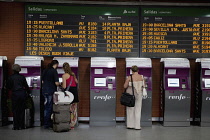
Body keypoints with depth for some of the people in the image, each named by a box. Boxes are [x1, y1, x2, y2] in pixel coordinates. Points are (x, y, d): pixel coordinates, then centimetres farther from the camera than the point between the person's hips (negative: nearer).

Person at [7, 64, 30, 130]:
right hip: (22, 94, 2)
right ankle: (21, 125, 12)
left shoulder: (10, 77, -3)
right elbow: (26, 86, 5)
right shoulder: (22, 77, 1)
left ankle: (16, 126, 5)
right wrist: (28, 92, 22)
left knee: (15, 110, 6)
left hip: (15, 94, -2)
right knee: (22, 110, 9)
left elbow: (8, 87, 5)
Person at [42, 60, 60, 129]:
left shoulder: (45, 71, 10)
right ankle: (47, 124, 6)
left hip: (45, 91, 7)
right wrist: (59, 84, 3)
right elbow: (56, 83, -17)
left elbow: (42, 81, 16)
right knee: (49, 108, 1)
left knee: (47, 107, 13)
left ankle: (48, 123, 20)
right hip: (51, 91, -7)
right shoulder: (54, 71, -11)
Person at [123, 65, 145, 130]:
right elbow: (143, 86, 3)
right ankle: (137, 126, 8)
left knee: (130, 109, 10)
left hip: (130, 94, -1)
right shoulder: (141, 77, -5)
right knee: (138, 110, 7)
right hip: (139, 94, 2)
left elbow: (125, 86, -8)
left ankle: (130, 125, 14)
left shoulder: (129, 77, -12)